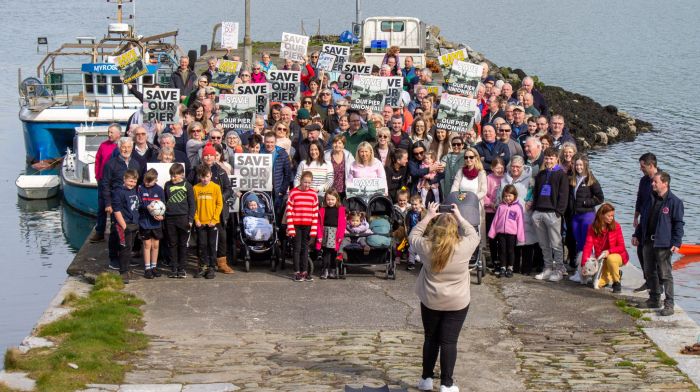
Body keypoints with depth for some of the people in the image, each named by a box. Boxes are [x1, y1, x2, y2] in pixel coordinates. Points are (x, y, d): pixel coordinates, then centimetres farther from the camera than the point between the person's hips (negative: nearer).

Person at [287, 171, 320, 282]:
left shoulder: (313, 194, 4)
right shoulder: (293, 193, -3)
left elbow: (315, 213, 5)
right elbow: (289, 211, -4)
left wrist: (314, 229, 1)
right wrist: (290, 227, -9)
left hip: (308, 226, 2)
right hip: (296, 226, -2)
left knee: (305, 248, 9)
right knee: (297, 248, 2)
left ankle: (304, 272, 14)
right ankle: (297, 272, 7)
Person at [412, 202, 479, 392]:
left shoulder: (427, 247, -12)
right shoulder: (463, 247, -16)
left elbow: (413, 236, 9)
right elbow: (473, 235, 6)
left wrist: (428, 216, 12)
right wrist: (459, 217, 12)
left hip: (430, 302, 2)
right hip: (457, 303, -2)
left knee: (431, 339, 15)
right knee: (449, 342, 2)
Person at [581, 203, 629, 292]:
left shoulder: (616, 226, -13)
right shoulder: (592, 228, -9)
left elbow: (621, 246, -12)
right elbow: (588, 246, -14)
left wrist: (609, 251, -30)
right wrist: (584, 263, -27)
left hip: (617, 255, -2)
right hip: (602, 258, 3)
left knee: (611, 259, -38)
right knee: (599, 284, -11)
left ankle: (617, 282, -12)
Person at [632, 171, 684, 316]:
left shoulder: (674, 202, -9)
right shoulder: (651, 200, 12)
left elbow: (678, 224, -9)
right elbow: (643, 219, 22)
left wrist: (676, 243, -15)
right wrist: (637, 235, 16)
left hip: (663, 244, -7)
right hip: (648, 242, 7)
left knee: (665, 274, -6)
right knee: (650, 273, 13)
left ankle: (669, 304, -4)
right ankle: (654, 299, 25)